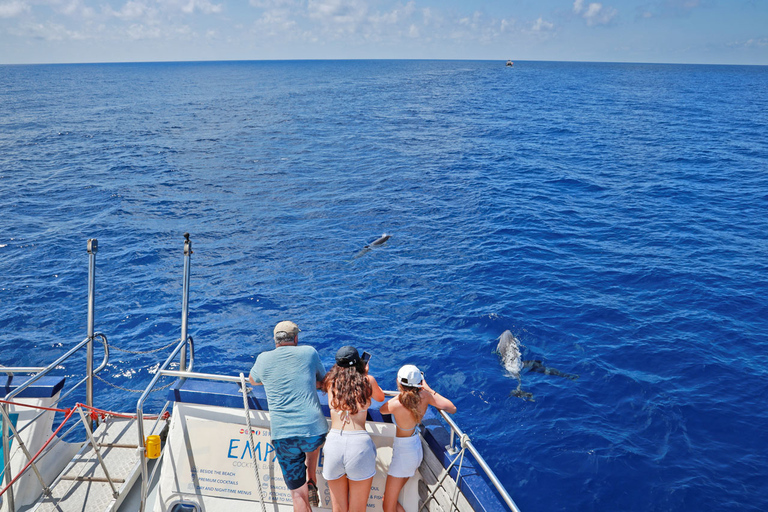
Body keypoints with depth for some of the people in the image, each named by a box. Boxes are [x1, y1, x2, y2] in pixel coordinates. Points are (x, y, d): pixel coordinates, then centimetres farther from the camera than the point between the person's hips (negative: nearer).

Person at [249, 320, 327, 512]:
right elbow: (322, 382, 20)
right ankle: (312, 483, 27)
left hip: (283, 436, 0)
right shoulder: (309, 352, 4)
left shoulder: (264, 359, 6)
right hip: (314, 431, 0)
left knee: (298, 495, 10)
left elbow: (252, 380, 28)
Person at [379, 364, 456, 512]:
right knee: (390, 498, 24)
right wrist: (429, 389, 0)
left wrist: (401, 395, 2)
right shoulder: (425, 396, -16)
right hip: (416, 448, 7)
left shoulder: (397, 405, -30)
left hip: (403, 454, -7)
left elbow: (382, 410, -6)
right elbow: (452, 408, -4)